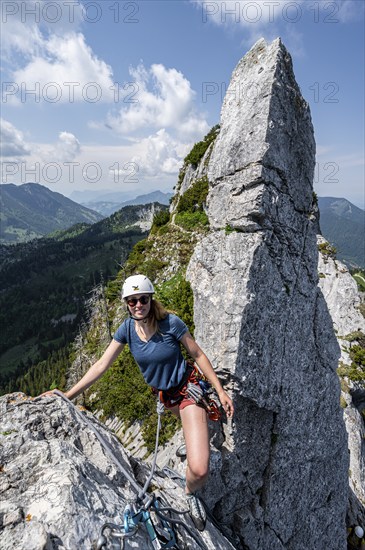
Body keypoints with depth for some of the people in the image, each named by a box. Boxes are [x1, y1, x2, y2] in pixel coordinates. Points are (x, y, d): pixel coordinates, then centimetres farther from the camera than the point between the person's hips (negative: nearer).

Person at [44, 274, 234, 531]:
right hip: (164, 393, 5)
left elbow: (198, 355, -14)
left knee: (199, 470, -12)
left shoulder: (170, 322, -25)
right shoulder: (127, 328, -13)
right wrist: (67, 395, -10)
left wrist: (220, 390, -11)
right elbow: (101, 365, -9)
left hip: (187, 387, -4)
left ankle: (191, 492, 21)